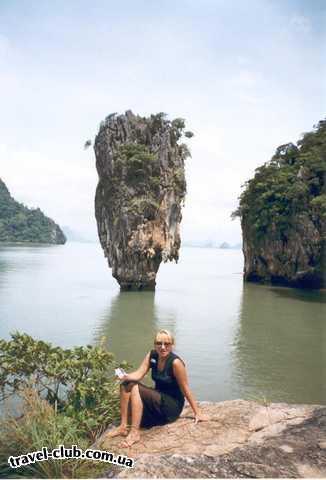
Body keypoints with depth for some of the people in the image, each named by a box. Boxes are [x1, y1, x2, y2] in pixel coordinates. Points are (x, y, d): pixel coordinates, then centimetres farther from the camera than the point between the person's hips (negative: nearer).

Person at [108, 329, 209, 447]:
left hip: (172, 406, -6)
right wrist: (125, 376, -33)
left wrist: (197, 413, -10)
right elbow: (138, 374, -12)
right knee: (126, 383, -14)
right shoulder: (152, 355, -3)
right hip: (157, 399, 6)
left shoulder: (175, 362, -20)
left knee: (135, 388, -25)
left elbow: (185, 389, -14)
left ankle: (134, 433, -25)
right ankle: (123, 426, -12)